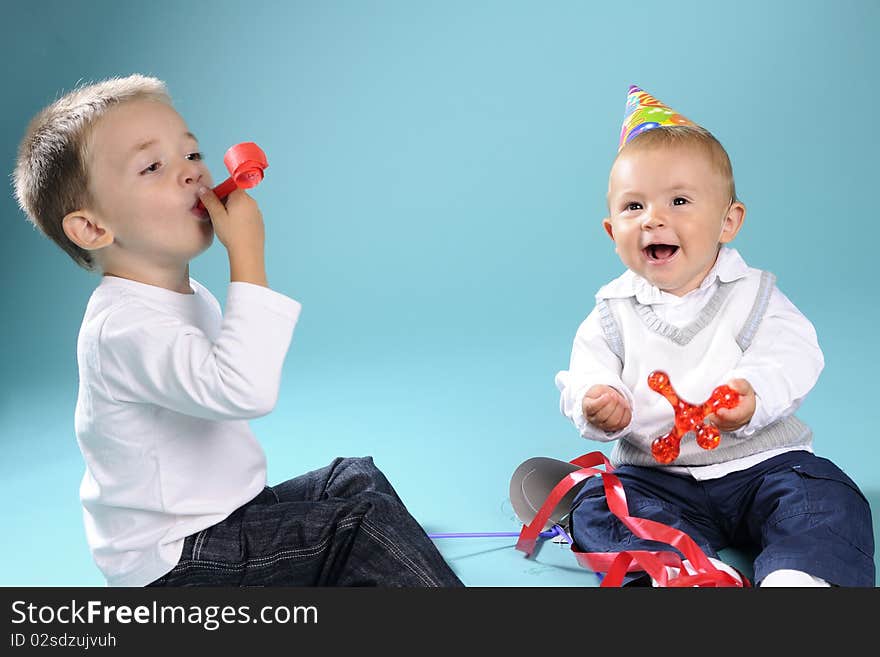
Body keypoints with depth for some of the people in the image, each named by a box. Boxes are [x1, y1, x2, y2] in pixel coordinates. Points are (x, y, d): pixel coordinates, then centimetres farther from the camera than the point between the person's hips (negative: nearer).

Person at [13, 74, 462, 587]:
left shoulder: (188, 296, 8)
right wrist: (248, 255, -37)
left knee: (356, 478, 16)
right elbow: (244, 390, -43)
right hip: (175, 561, -10)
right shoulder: (124, 327, -27)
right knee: (366, 522, -18)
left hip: (223, 514, 10)